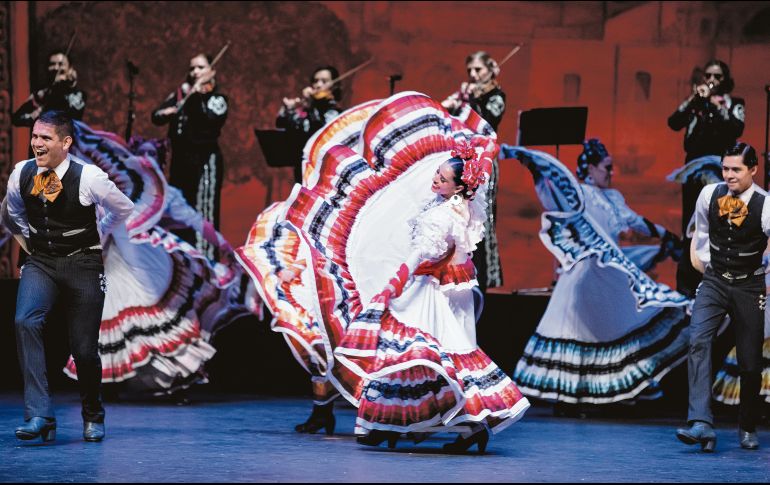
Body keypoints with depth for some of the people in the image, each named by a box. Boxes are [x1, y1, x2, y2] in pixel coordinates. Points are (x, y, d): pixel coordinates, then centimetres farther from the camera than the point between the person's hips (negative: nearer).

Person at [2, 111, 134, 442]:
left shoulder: (88, 177, -16)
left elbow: (123, 208, 4)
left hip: (82, 265, -2)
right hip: (39, 263, 2)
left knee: (84, 348, 1)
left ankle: (93, 417, 30)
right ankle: (39, 415, -27)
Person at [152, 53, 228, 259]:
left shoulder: (217, 98, 0)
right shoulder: (180, 94, 12)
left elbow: (210, 120, -19)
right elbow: (156, 117, 5)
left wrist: (197, 95, -26)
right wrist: (165, 112, -16)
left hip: (205, 163, -5)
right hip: (180, 161, 5)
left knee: (203, 212, -9)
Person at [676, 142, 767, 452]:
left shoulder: (764, 206, -16)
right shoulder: (709, 194, -5)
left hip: (748, 287, -2)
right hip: (714, 281, 2)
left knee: (750, 362, 5)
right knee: (698, 342, -21)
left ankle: (748, 428, 28)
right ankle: (701, 424, -29)